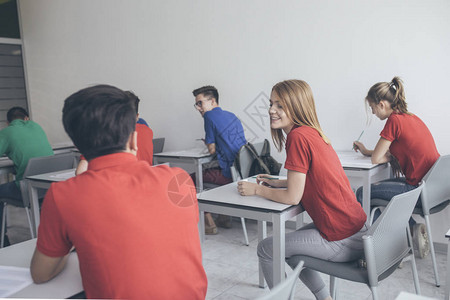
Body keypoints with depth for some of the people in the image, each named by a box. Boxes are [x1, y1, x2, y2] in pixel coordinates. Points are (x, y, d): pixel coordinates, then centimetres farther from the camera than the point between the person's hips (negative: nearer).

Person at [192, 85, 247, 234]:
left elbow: (212, 150, -8)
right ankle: (225, 217, 29)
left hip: (231, 174, -9)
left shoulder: (210, 115, -7)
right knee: (206, 171, 30)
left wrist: (208, 144, 13)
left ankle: (209, 224, 5)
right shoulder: (231, 115, 18)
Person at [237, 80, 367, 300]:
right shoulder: (312, 133, 7)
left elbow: (292, 197, -19)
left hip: (343, 240, -9)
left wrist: (257, 190, -5)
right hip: (353, 226, 9)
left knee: (266, 249, 2)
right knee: (289, 243, 27)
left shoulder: (298, 136, -21)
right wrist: (277, 183, 12)